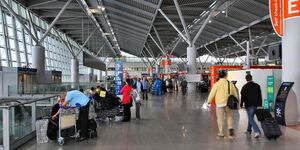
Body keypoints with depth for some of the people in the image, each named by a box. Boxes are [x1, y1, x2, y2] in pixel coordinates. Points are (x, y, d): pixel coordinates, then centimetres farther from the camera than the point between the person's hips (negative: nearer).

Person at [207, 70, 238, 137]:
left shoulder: (217, 84, -9)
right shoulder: (230, 83, 0)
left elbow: (212, 93, -4)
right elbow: (235, 93, 8)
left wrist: (209, 101, 9)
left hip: (220, 104, -3)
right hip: (228, 103, 3)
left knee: (220, 118, 7)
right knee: (229, 116, 20)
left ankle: (221, 133, 13)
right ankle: (231, 128, 5)